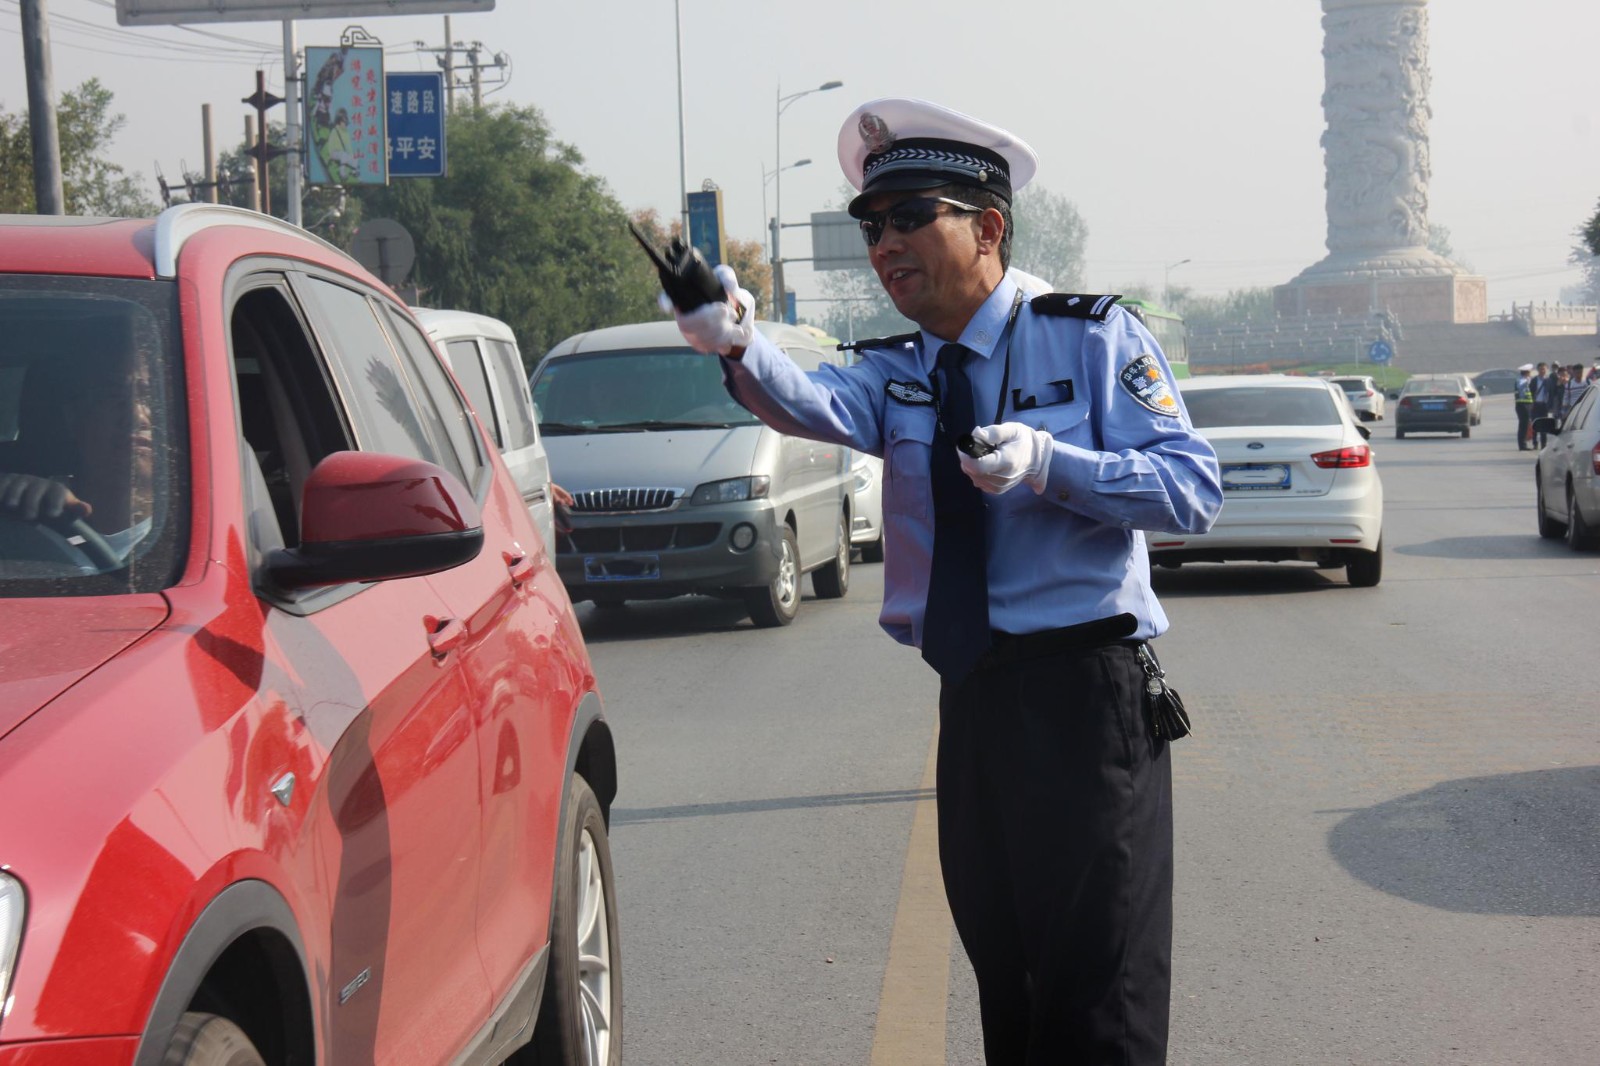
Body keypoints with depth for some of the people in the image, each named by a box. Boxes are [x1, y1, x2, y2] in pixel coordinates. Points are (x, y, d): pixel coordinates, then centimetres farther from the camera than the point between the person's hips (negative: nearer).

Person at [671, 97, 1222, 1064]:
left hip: (1085, 696, -6)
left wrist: (1047, 462, -24)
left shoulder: (1092, 338, -2)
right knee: (1004, 977, 16)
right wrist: (738, 346, -35)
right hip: (971, 703, 6)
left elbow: (1194, 490, -11)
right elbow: (817, 405, -13)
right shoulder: (897, 375, 11)